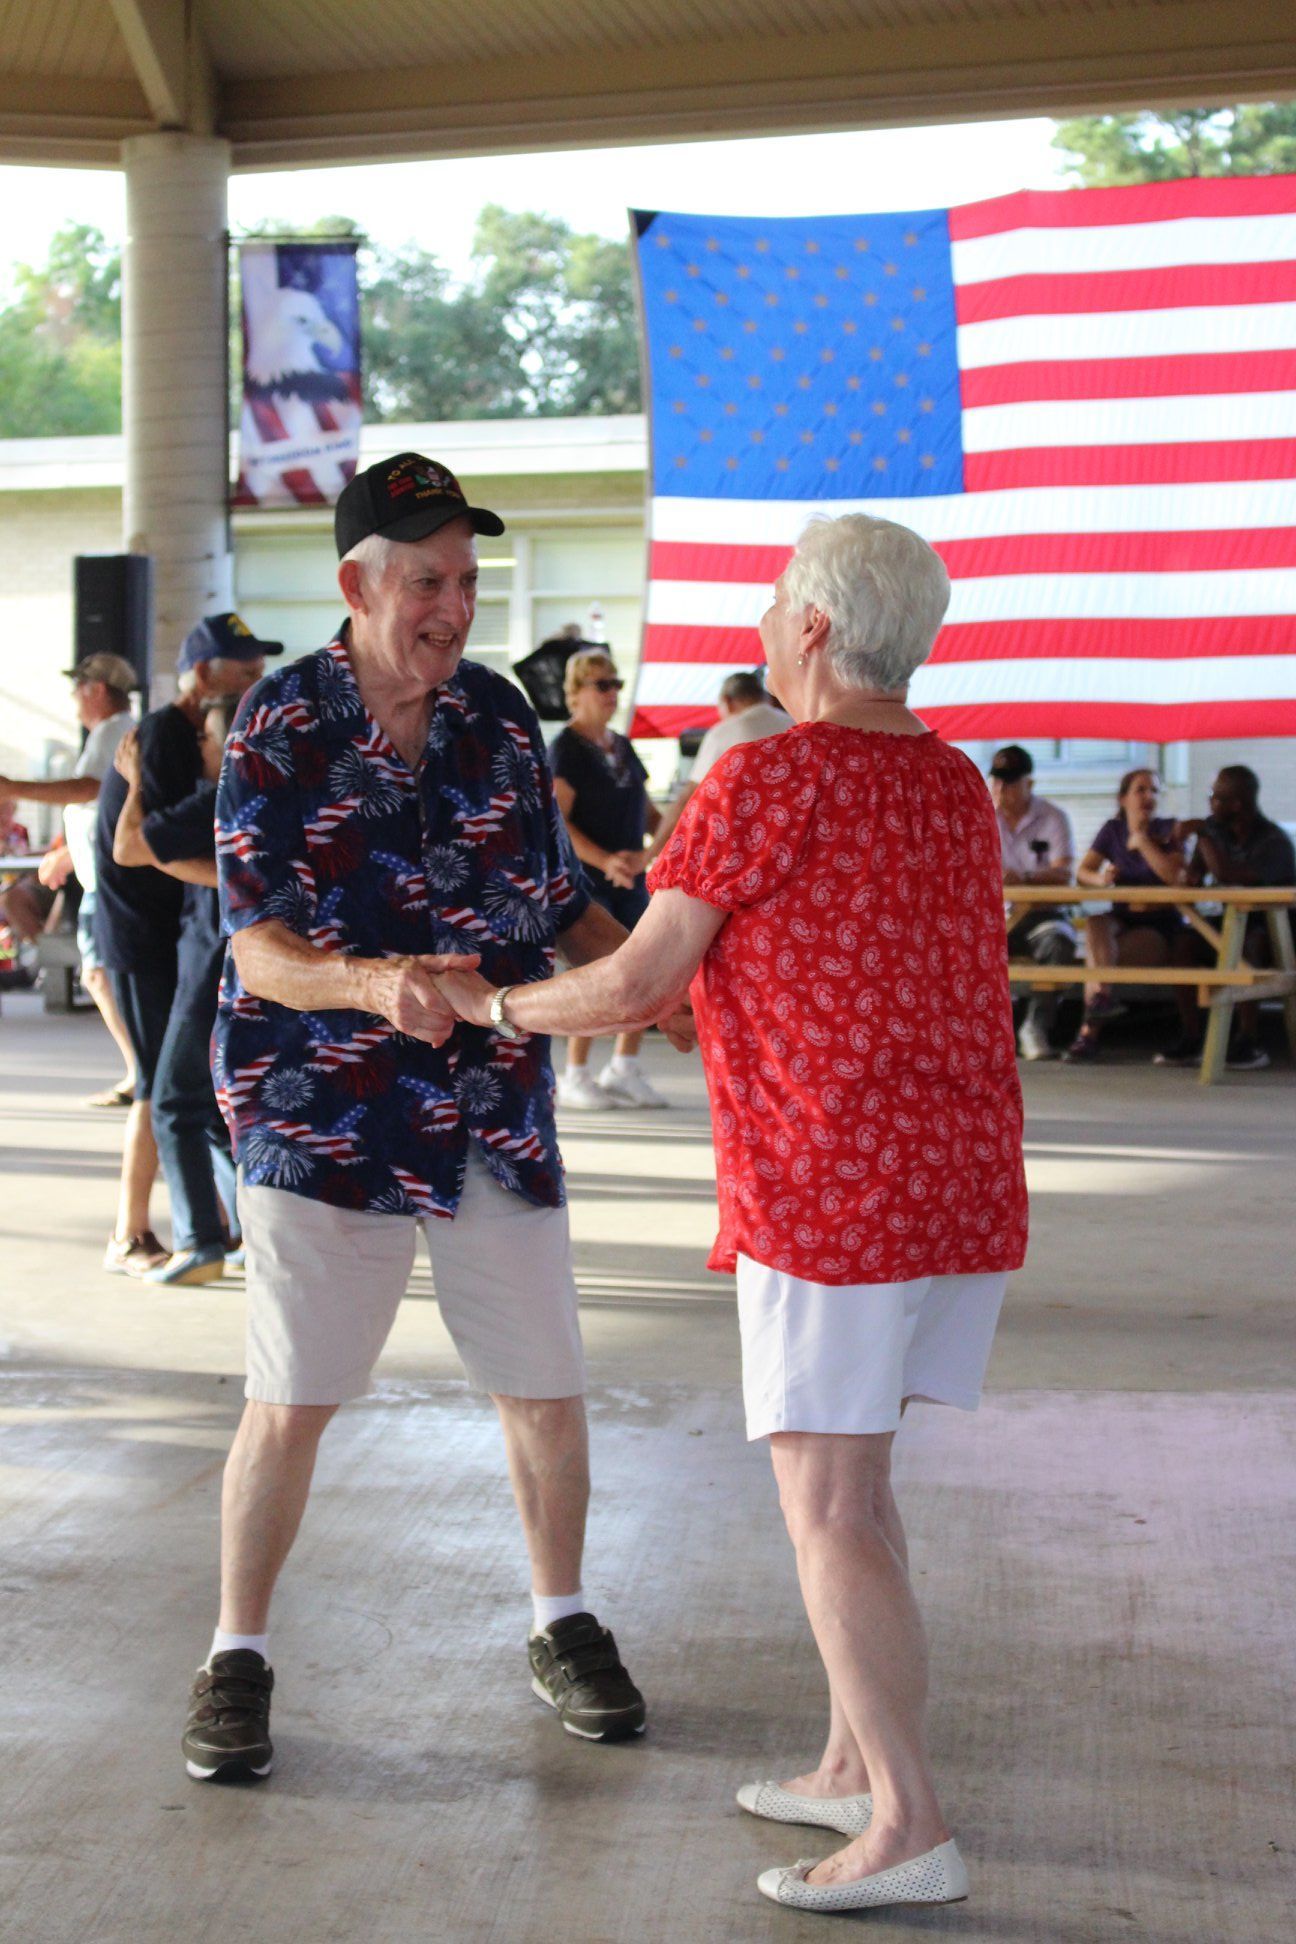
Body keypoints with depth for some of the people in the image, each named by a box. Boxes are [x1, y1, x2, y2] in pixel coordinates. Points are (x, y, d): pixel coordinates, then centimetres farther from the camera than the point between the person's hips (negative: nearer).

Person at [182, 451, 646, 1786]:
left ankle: (561, 1630, 29)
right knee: (287, 1406, 0)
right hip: (320, 1112, -4)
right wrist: (374, 986, -33)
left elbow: (558, 901, 14)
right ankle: (236, 1660, 18)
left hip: (493, 1107, 4)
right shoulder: (282, 725, -8)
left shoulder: (498, 713, 5)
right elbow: (258, 943, -14)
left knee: (546, 1391, 8)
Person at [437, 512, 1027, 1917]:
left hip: (834, 1200, -8)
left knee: (826, 1508, -1)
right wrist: (674, 1003, 30)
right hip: (965, 1185, 8)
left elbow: (638, 980, -10)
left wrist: (493, 1006, 7)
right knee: (847, 1475, 18)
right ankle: (853, 1766, 26)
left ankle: (909, 1828, 1)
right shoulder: (953, 784, 13)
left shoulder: (773, 774, -12)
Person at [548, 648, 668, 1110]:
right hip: (584, 879, -7)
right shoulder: (565, 748, -6)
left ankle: (623, 1070, 18)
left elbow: (648, 810, 23)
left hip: (631, 878, 7)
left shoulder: (623, 747, 16)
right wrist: (604, 860, -25)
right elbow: (557, 822, -15)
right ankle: (575, 1077, 1)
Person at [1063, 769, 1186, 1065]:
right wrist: (1101, 878, -22)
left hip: (1160, 924, -3)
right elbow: (1082, 872, 2)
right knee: (1095, 922, -33)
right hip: (1123, 918, 3)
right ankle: (1102, 994, -53)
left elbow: (1175, 877, -19)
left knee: (1101, 955, -30)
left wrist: (1141, 840, -15)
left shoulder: (1168, 830, -3)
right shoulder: (1113, 830, 9)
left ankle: (1089, 1033, -33)